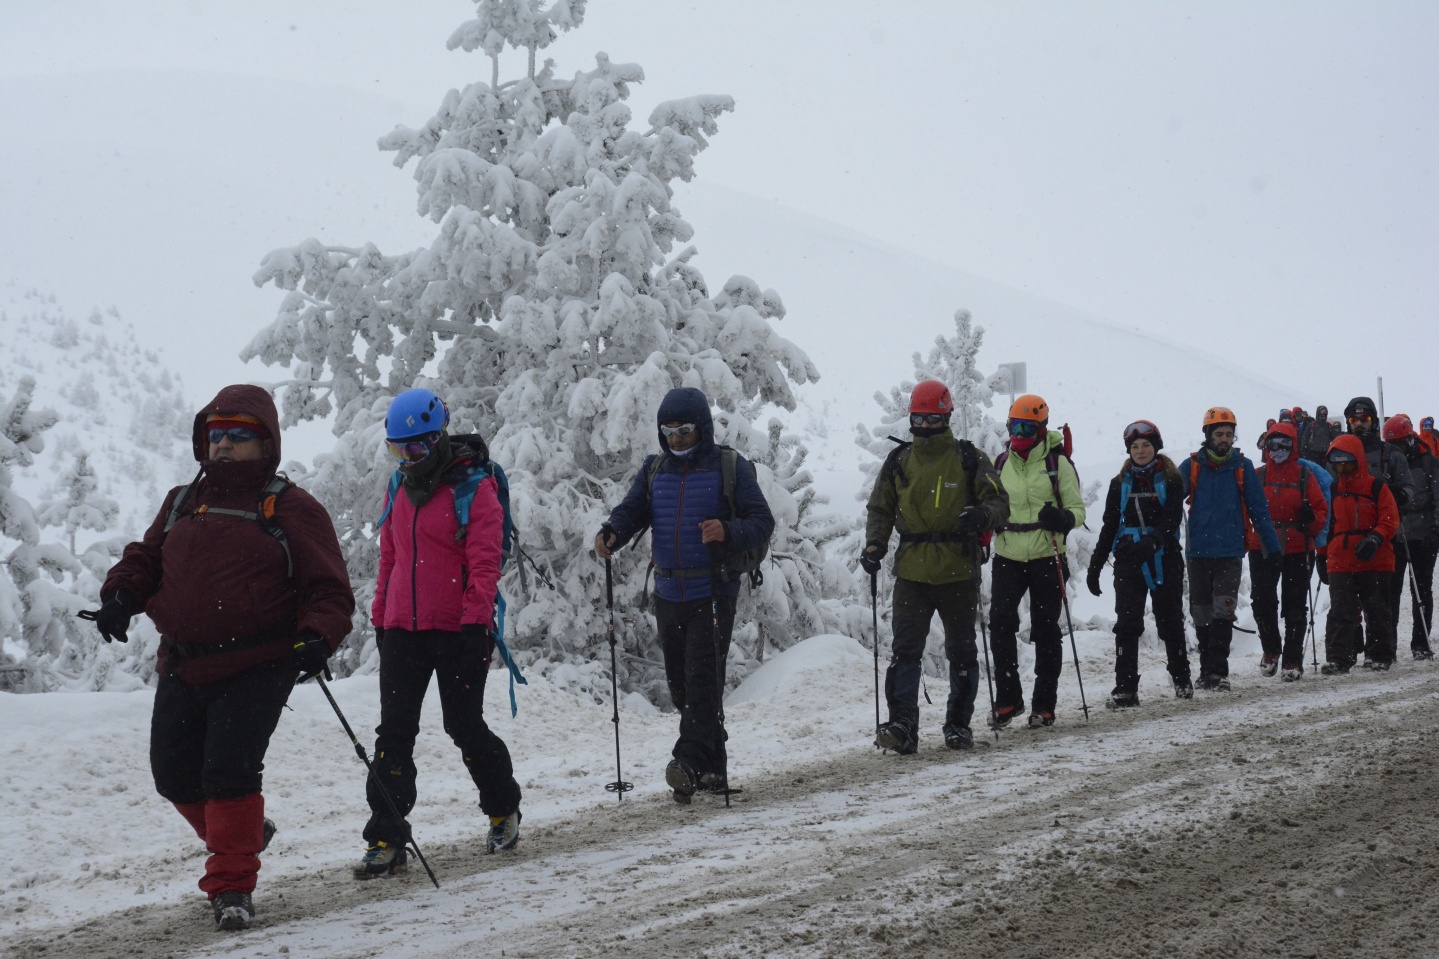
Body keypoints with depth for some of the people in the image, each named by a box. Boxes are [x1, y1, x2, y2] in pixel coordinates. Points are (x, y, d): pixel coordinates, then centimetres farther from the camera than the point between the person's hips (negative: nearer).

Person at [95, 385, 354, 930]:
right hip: (181, 670, 6)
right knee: (174, 776, 12)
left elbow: (329, 589, -4)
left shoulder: (291, 509, -2)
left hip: (256, 671, -6)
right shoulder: (182, 503, 14)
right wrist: (121, 594, -3)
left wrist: (318, 638, -24)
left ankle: (231, 888, -2)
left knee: (229, 771, -15)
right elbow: (146, 557, 20)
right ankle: (242, 835, 39)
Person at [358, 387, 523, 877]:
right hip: (403, 630, 6)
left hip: (457, 630, -5)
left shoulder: (474, 488, -8)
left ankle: (503, 809, 29)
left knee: (465, 726, 4)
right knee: (394, 732, -1)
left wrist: (476, 621, -18)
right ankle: (387, 839, 0)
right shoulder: (400, 488, 12)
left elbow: (485, 562, -12)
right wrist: (380, 616, 18)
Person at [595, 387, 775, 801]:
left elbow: (763, 522, -6)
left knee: (702, 679, -14)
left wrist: (728, 531, -25)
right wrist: (611, 533, -18)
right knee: (680, 684, 8)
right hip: (668, 594, 6)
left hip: (713, 593, -6)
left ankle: (690, 761, -21)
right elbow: (632, 510, 4)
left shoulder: (730, 467, -2)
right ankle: (713, 769, 17)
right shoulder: (654, 469, 12)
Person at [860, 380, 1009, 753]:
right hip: (911, 572, 1)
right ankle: (902, 725, -12)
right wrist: (874, 544, -1)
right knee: (905, 650, -9)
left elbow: (999, 501, 1)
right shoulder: (898, 462, 9)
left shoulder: (969, 459, 1)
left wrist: (981, 515, -22)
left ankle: (959, 724, 20)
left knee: (961, 652, 9)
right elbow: (880, 509, 17)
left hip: (958, 572, -1)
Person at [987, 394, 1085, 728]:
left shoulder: (1057, 463, -1)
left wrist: (1063, 519, -21)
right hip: (1008, 557, 3)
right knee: (1000, 622, -13)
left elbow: (1077, 508, 0)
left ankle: (1044, 705, 11)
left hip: (1046, 559, -3)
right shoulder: (1002, 463, 10)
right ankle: (1007, 698, -3)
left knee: (1045, 631, 3)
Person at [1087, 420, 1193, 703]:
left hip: (1165, 560, -2)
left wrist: (1152, 541, -30)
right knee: (1126, 624, -7)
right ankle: (1125, 688, -7)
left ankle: (1182, 678, 25)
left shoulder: (1170, 481, 2)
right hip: (1129, 561, 2)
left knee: (1170, 621, 8)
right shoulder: (1120, 484, 10)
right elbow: (1109, 527, 13)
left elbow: (1172, 520, -11)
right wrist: (1095, 566, 9)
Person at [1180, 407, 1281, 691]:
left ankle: (1218, 671, -13)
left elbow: (1258, 509, 5)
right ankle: (1207, 671, 18)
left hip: (1230, 552, -2)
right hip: (1198, 551, 2)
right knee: (1202, 615, 8)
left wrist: (1272, 546, 3)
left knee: (1223, 612, -14)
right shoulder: (1192, 466, 3)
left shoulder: (1242, 466, 3)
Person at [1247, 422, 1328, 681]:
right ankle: (1270, 649, 20)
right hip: (1262, 550, 1)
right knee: (1262, 602, -2)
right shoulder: (1257, 476, 8)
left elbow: (1322, 511, 5)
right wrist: (1244, 540, 0)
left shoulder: (1305, 476, 4)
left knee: (1294, 607, 2)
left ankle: (1293, 660, 8)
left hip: (1296, 551, -1)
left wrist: (1311, 518, -16)